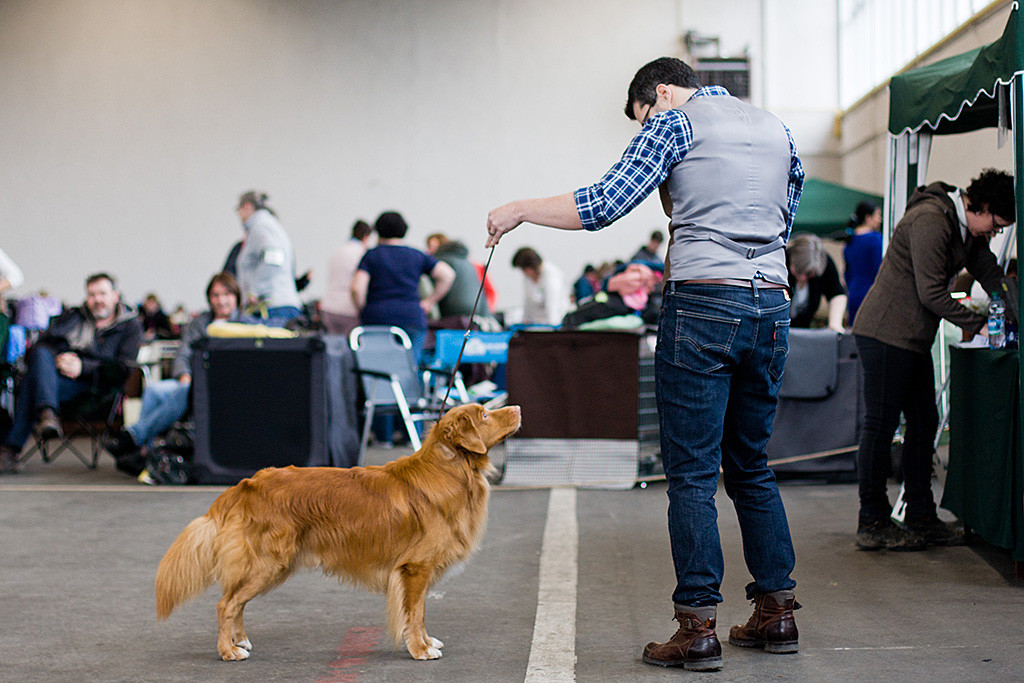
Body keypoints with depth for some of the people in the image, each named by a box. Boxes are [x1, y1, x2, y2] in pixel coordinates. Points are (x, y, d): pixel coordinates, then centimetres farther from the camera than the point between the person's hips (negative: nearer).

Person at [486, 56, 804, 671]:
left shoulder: (676, 122, 0)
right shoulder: (778, 130, 20)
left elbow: (606, 203, -8)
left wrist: (520, 211, 3)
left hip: (703, 303, -7)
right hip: (772, 305, 7)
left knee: (692, 472, -4)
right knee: (751, 466, 16)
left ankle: (698, 627, -5)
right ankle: (777, 611, 17)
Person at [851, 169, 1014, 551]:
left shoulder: (967, 230, 13)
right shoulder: (930, 222, -18)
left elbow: (992, 278, 18)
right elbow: (932, 293, -20)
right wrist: (976, 325, -13)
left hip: (913, 339, 10)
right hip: (885, 333, -10)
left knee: (923, 423, 10)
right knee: (880, 426, -5)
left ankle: (921, 518, 17)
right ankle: (872, 523, 0)